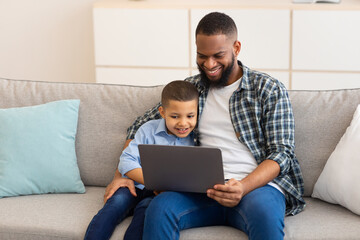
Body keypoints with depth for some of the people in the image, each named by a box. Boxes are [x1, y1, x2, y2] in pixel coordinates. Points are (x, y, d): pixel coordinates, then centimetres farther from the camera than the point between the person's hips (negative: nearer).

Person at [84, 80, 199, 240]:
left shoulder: (195, 139, 1)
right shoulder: (149, 130, 1)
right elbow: (126, 161, -5)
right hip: (138, 186, 1)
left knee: (145, 208, -32)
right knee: (118, 201, -28)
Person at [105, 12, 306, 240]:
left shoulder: (269, 90, 6)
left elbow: (281, 153, -2)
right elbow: (141, 126, 23)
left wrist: (243, 186, -21)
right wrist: (123, 174, 7)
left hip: (257, 185, -2)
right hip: (203, 187, 3)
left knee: (264, 211, -39)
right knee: (160, 207, -30)